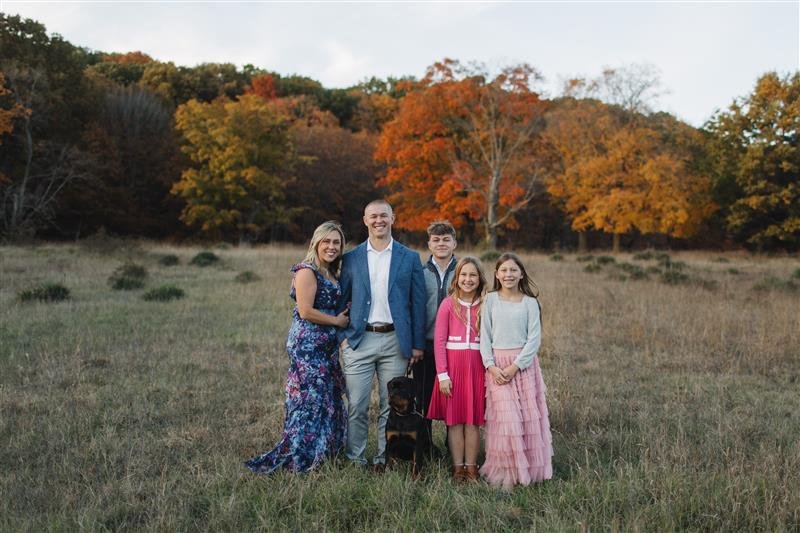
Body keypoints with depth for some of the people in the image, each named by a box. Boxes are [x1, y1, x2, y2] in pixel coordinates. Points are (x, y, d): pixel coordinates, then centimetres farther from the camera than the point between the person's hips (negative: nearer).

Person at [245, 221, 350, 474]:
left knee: (329, 399, 13)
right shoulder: (307, 271, -12)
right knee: (309, 400, -5)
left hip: (326, 346, 9)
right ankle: (301, 459, 5)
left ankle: (323, 451, 25)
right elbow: (305, 311, -19)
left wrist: (345, 314, 0)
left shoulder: (330, 274, 15)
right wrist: (337, 321, -9)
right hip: (307, 346, -9)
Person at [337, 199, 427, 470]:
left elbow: (417, 303, 5)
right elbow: (340, 300, 9)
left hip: (395, 341, 0)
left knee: (391, 405, 7)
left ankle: (383, 459, 19)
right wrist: (343, 336, -1)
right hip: (359, 340, 0)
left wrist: (417, 344, 1)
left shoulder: (409, 258, 6)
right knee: (356, 406, 1)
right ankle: (355, 460, 14)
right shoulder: (351, 258, 7)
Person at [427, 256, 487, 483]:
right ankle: (457, 468, 14)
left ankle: (471, 467, 15)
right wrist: (442, 374, -7)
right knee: (454, 419, 4)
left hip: (477, 367, 1)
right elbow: (439, 341, -2)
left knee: (473, 420, 5)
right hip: (453, 364, -1)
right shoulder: (448, 304, 0)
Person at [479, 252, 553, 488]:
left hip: (524, 364, 0)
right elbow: (484, 336, 3)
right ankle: (507, 471, 3)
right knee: (505, 416, -7)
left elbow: (534, 338, -3)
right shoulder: (491, 300, 5)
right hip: (497, 364, 0)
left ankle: (528, 469, 14)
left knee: (528, 417, 1)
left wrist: (516, 366, -12)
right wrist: (491, 365, -9)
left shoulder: (530, 303, 3)